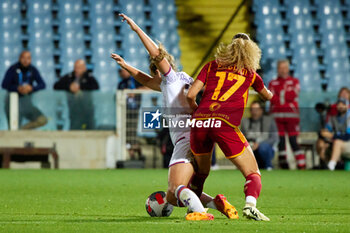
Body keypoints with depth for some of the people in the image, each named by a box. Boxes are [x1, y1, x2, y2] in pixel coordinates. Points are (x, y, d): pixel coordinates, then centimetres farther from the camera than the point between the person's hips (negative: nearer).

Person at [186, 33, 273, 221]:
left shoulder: (212, 66, 19)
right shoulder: (250, 73, 19)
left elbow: (190, 95, 10)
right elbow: (267, 96, 40)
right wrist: (269, 94, 64)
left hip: (200, 121, 3)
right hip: (225, 123, -3)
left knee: (201, 172, 27)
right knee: (253, 174, 1)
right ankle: (250, 205, -25)